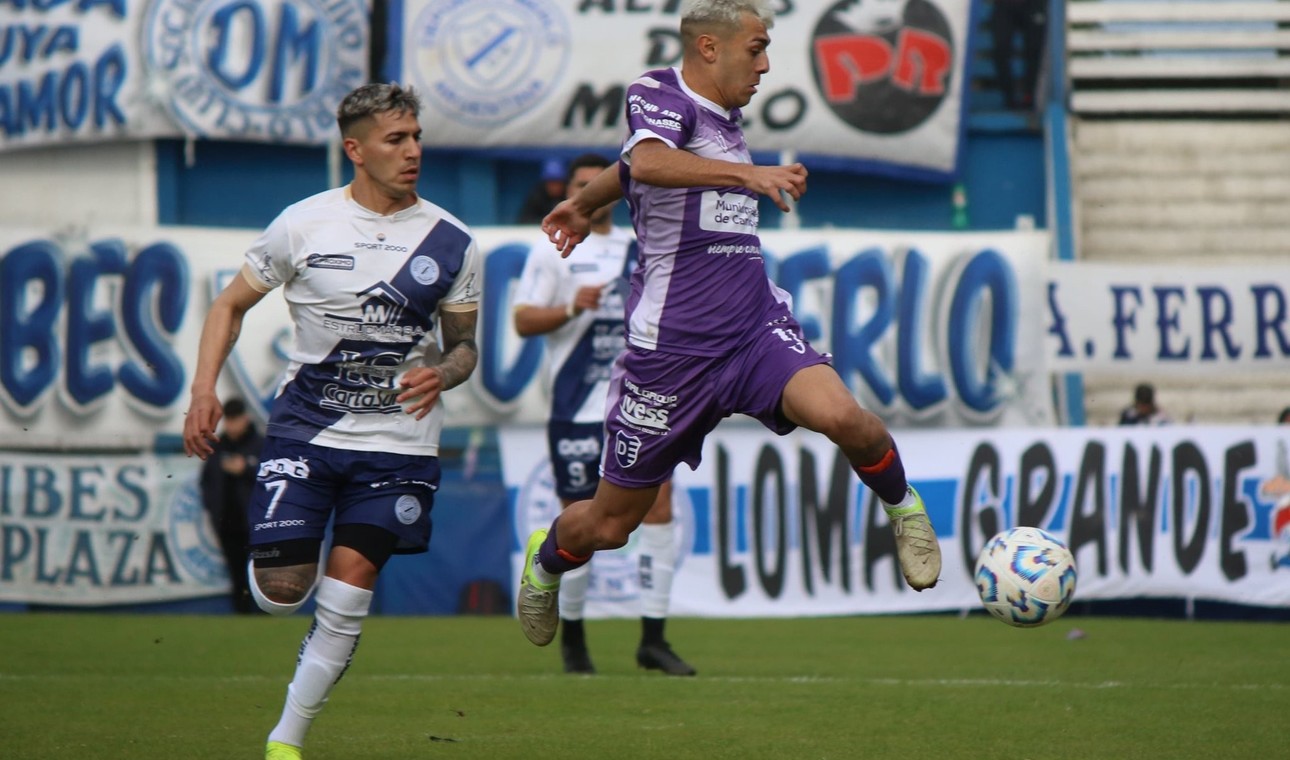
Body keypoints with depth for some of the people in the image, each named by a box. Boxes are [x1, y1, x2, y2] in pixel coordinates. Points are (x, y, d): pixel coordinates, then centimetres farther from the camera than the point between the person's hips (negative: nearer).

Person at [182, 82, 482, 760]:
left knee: (347, 593, -7)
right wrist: (204, 389, -5)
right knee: (280, 592, -8)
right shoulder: (303, 224, -2)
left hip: (398, 442, 1)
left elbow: (463, 345, 11)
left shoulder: (450, 242, 2)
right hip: (304, 429, -1)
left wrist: (442, 374, -13)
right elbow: (231, 305, 8)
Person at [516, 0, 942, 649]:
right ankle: (544, 562, 41)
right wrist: (751, 174, -42)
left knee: (840, 416, -26)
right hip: (672, 347, -5)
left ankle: (903, 507, 2)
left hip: (756, 329, 6)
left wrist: (584, 203, 48)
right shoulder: (658, 95, -9)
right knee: (609, 524, 7)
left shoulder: (723, 116, 15)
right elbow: (647, 163, -33)